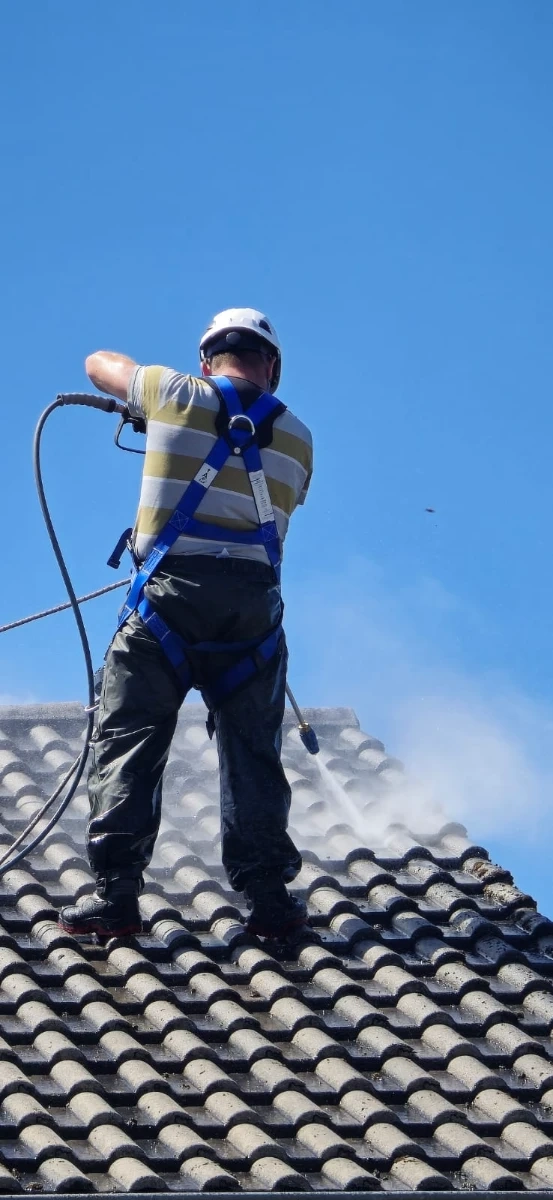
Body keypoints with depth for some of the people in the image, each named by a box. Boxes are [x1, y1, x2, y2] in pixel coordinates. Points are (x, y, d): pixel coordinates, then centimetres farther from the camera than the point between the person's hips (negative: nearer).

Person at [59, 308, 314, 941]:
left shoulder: (176, 395, 5)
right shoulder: (296, 438, 11)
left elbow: (98, 363, 21)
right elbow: (281, 508, 15)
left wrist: (141, 404, 41)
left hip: (168, 595, -2)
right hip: (253, 601, 2)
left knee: (127, 741, 3)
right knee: (252, 753, 11)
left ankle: (115, 894, -4)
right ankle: (267, 894, 7)